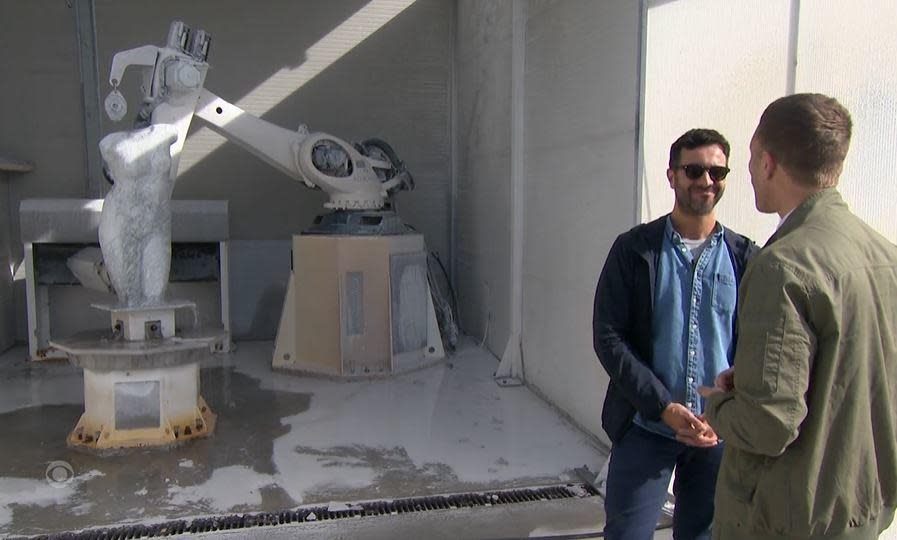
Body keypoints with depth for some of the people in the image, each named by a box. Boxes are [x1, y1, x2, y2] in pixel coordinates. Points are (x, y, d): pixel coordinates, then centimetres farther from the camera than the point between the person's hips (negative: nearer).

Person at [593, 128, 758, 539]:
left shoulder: (744, 256, 1)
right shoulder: (634, 249, -4)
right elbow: (608, 337, -7)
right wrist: (664, 407, -14)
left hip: (722, 433, 2)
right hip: (646, 425, -1)